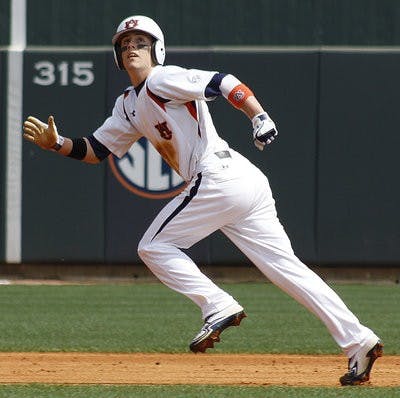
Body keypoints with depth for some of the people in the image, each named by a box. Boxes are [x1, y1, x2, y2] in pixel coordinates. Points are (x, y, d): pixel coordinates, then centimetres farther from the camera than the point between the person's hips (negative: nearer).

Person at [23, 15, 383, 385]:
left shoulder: (162, 80, -2)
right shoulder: (128, 106, 24)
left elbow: (222, 83, -14)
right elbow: (95, 150, 27)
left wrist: (259, 117, -28)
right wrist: (57, 143, 10)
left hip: (218, 178, -9)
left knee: (154, 246, 2)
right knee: (287, 267, 4)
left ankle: (219, 308, -6)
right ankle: (358, 341, -2)